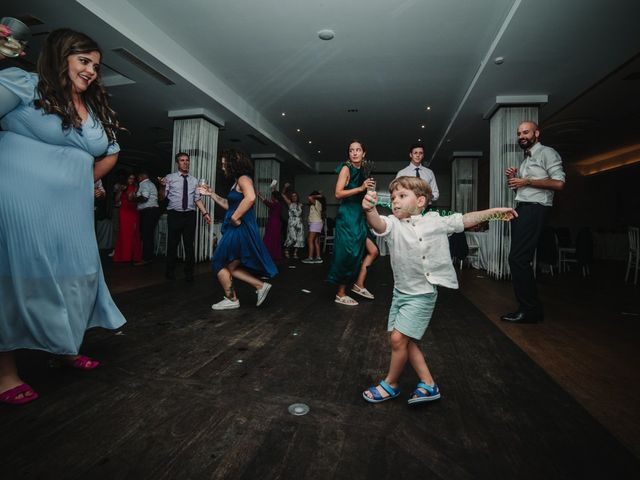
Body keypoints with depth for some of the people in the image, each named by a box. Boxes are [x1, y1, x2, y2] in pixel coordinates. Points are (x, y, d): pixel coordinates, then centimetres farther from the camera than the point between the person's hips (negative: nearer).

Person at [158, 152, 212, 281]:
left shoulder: (194, 180, 10)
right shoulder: (170, 178, 2)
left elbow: (197, 199, 10)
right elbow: (162, 197, -2)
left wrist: (205, 213, 0)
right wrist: (162, 186, -22)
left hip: (190, 215, 2)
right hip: (174, 215, -2)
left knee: (189, 244, 8)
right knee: (172, 243, 7)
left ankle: (189, 273, 22)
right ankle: (170, 271, 25)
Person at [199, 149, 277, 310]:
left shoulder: (243, 179, -11)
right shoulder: (237, 181, 18)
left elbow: (250, 197, -33)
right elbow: (229, 205, 25)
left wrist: (235, 217, -26)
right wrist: (212, 194, 21)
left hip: (240, 229, -10)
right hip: (236, 230, 10)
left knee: (219, 264, 4)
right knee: (229, 266, 14)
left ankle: (231, 299, 18)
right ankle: (261, 286, 15)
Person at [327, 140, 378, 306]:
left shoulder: (361, 171, 15)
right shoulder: (346, 168, -6)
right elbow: (338, 194, -17)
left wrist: (369, 189, 8)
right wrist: (361, 188, -20)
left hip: (358, 217, 8)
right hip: (347, 216, -8)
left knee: (373, 250, 6)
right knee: (347, 255, -3)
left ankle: (358, 284, 16)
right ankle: (340, 295, 10)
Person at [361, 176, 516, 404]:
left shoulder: (435, 221, -3)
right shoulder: (393, 224, -6)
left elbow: (465, 220, 11)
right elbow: (378, 224, -29)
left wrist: (495, 211, 15)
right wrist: (370, 210, -51)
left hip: (422, 293, -4)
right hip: (401, 291, 4)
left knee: (399, 338, -8)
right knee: (405, 341, 12)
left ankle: (390, 384, 16)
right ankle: (428, 385, 30)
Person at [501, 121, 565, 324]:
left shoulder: (547, 153, -1)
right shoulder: (525, 159, 25)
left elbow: (559, 183, -13)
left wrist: (526, 181, -11)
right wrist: (513, 178, 9)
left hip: (535, 209, -9)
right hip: (521, 209, 9)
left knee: (517, 258, -16)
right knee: (521, 259, 8)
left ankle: (529, 310, -8)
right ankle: (533, 308, 16)